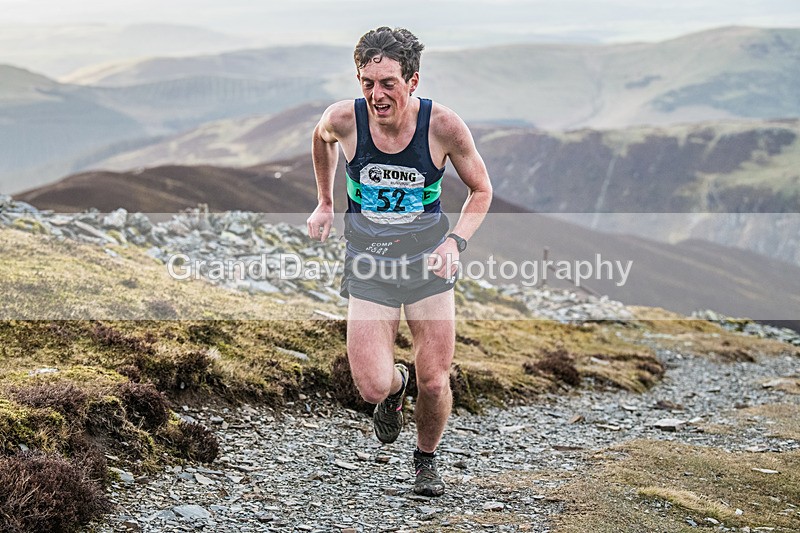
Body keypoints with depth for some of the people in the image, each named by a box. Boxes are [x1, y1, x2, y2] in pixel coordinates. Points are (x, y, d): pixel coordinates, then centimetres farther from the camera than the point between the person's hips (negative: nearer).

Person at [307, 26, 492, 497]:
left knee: (434, 382, -1)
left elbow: (481, 190, 0)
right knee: (373, 387, -12)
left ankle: (427, 458, 31)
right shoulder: (344, 119, -14)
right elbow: (321, 139, 13)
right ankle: (396, 385, 28)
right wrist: (325, 203, 18)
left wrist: (456, 241, -15)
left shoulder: (443, 126, -16)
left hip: (428, 263, 0)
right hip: (369, 264, 0)